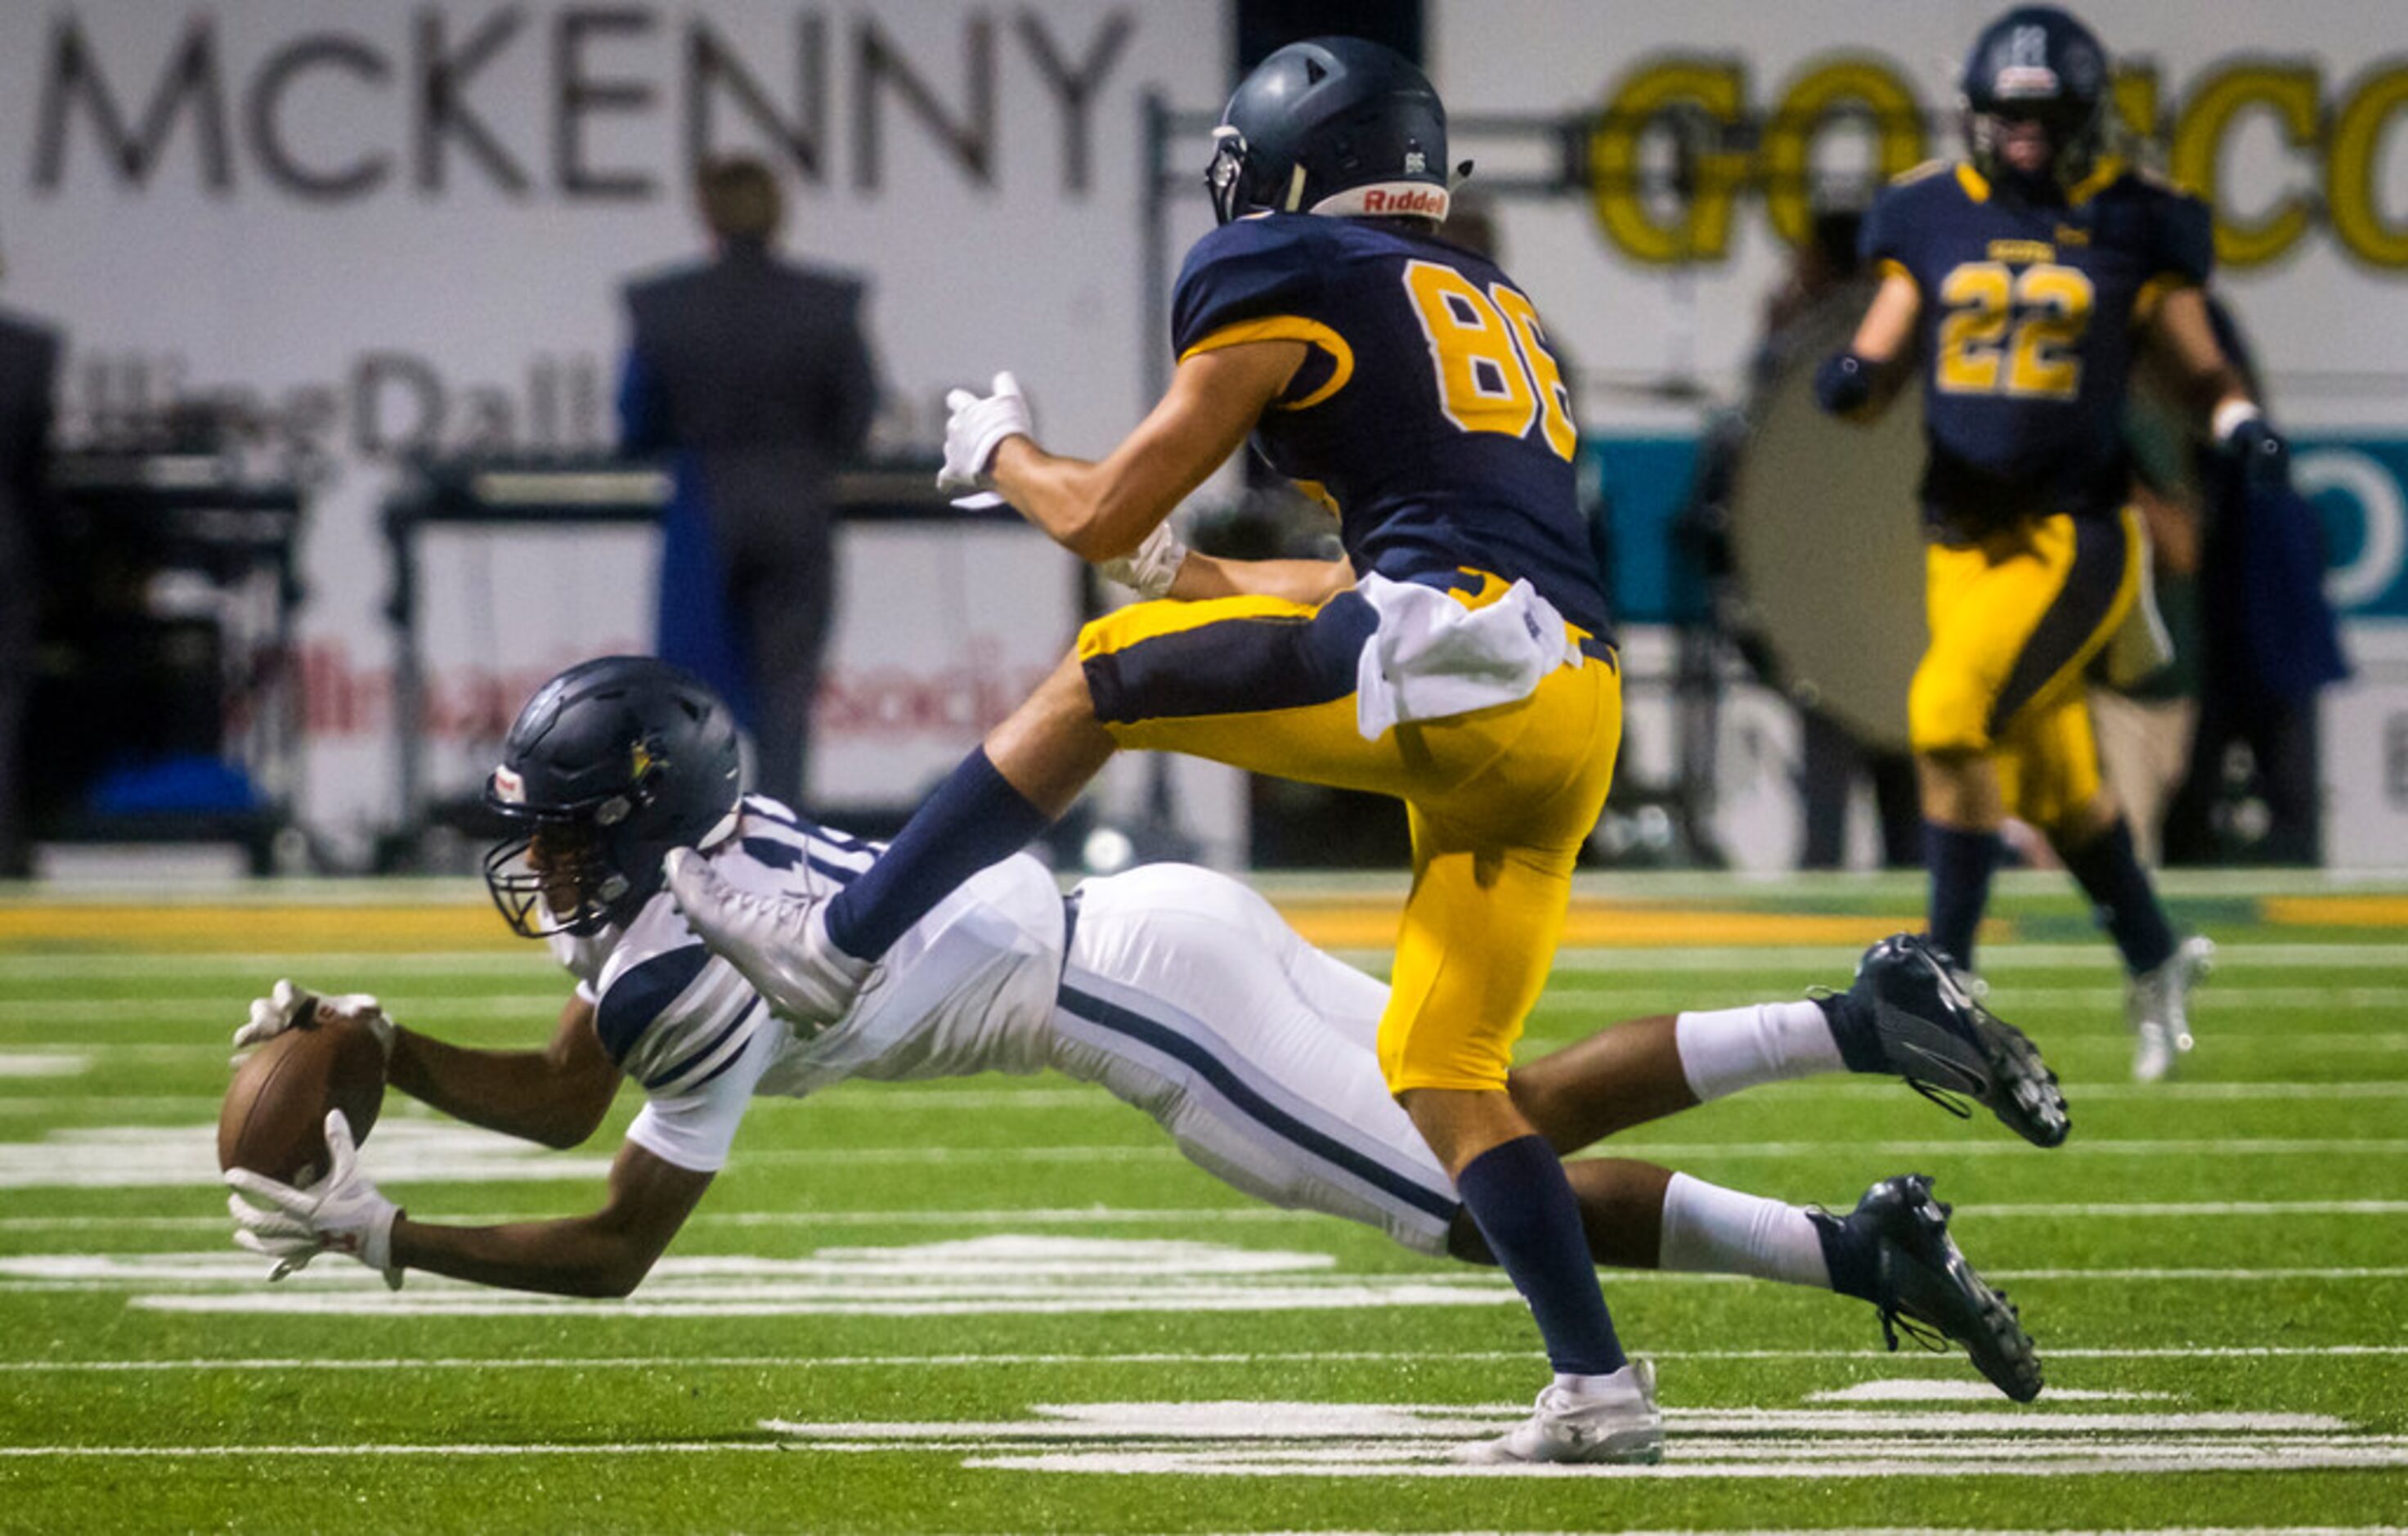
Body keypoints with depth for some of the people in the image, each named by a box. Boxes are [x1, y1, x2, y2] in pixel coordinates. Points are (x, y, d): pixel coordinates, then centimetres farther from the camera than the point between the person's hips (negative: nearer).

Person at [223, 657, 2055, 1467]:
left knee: (1486, 1204, -6)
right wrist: (377, 1048, 9)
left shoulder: (696, 969, -18)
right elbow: (560, 1101, 21)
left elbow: (618, 1247, -14)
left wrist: (376, 1236, -13)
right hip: (1151, 923, 8)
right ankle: (1868, 1014, 11)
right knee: (1513, 1109, 14)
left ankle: (1859, 1249, -7)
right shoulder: (680, 859, 8)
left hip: (1131, 990, -8)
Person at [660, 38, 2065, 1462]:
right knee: (1444, 1066, 12)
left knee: (1099, 682, 9)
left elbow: (1103, 514, 12)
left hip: (1461, 664, -7)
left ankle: (837, 949, 10)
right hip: (1571, 714, 7)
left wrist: (998, 451, 33)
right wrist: (1191, 576, 49)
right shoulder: (1497, 307, 30)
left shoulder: (1292, 284, 7)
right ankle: (1594, 1384, 1)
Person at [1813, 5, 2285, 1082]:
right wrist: (1850, 378, -16)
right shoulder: (1933, 219, 6)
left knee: (1953, 710, -22)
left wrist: (2243, 428, -16)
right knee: (2049, 778, 13)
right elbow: (1878, 365, 7)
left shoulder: (2133, 226, -2)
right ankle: (2155, 963, 37)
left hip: (2076, 529, -4)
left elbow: (2200, 367, 5)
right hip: (1966, 536, 4)